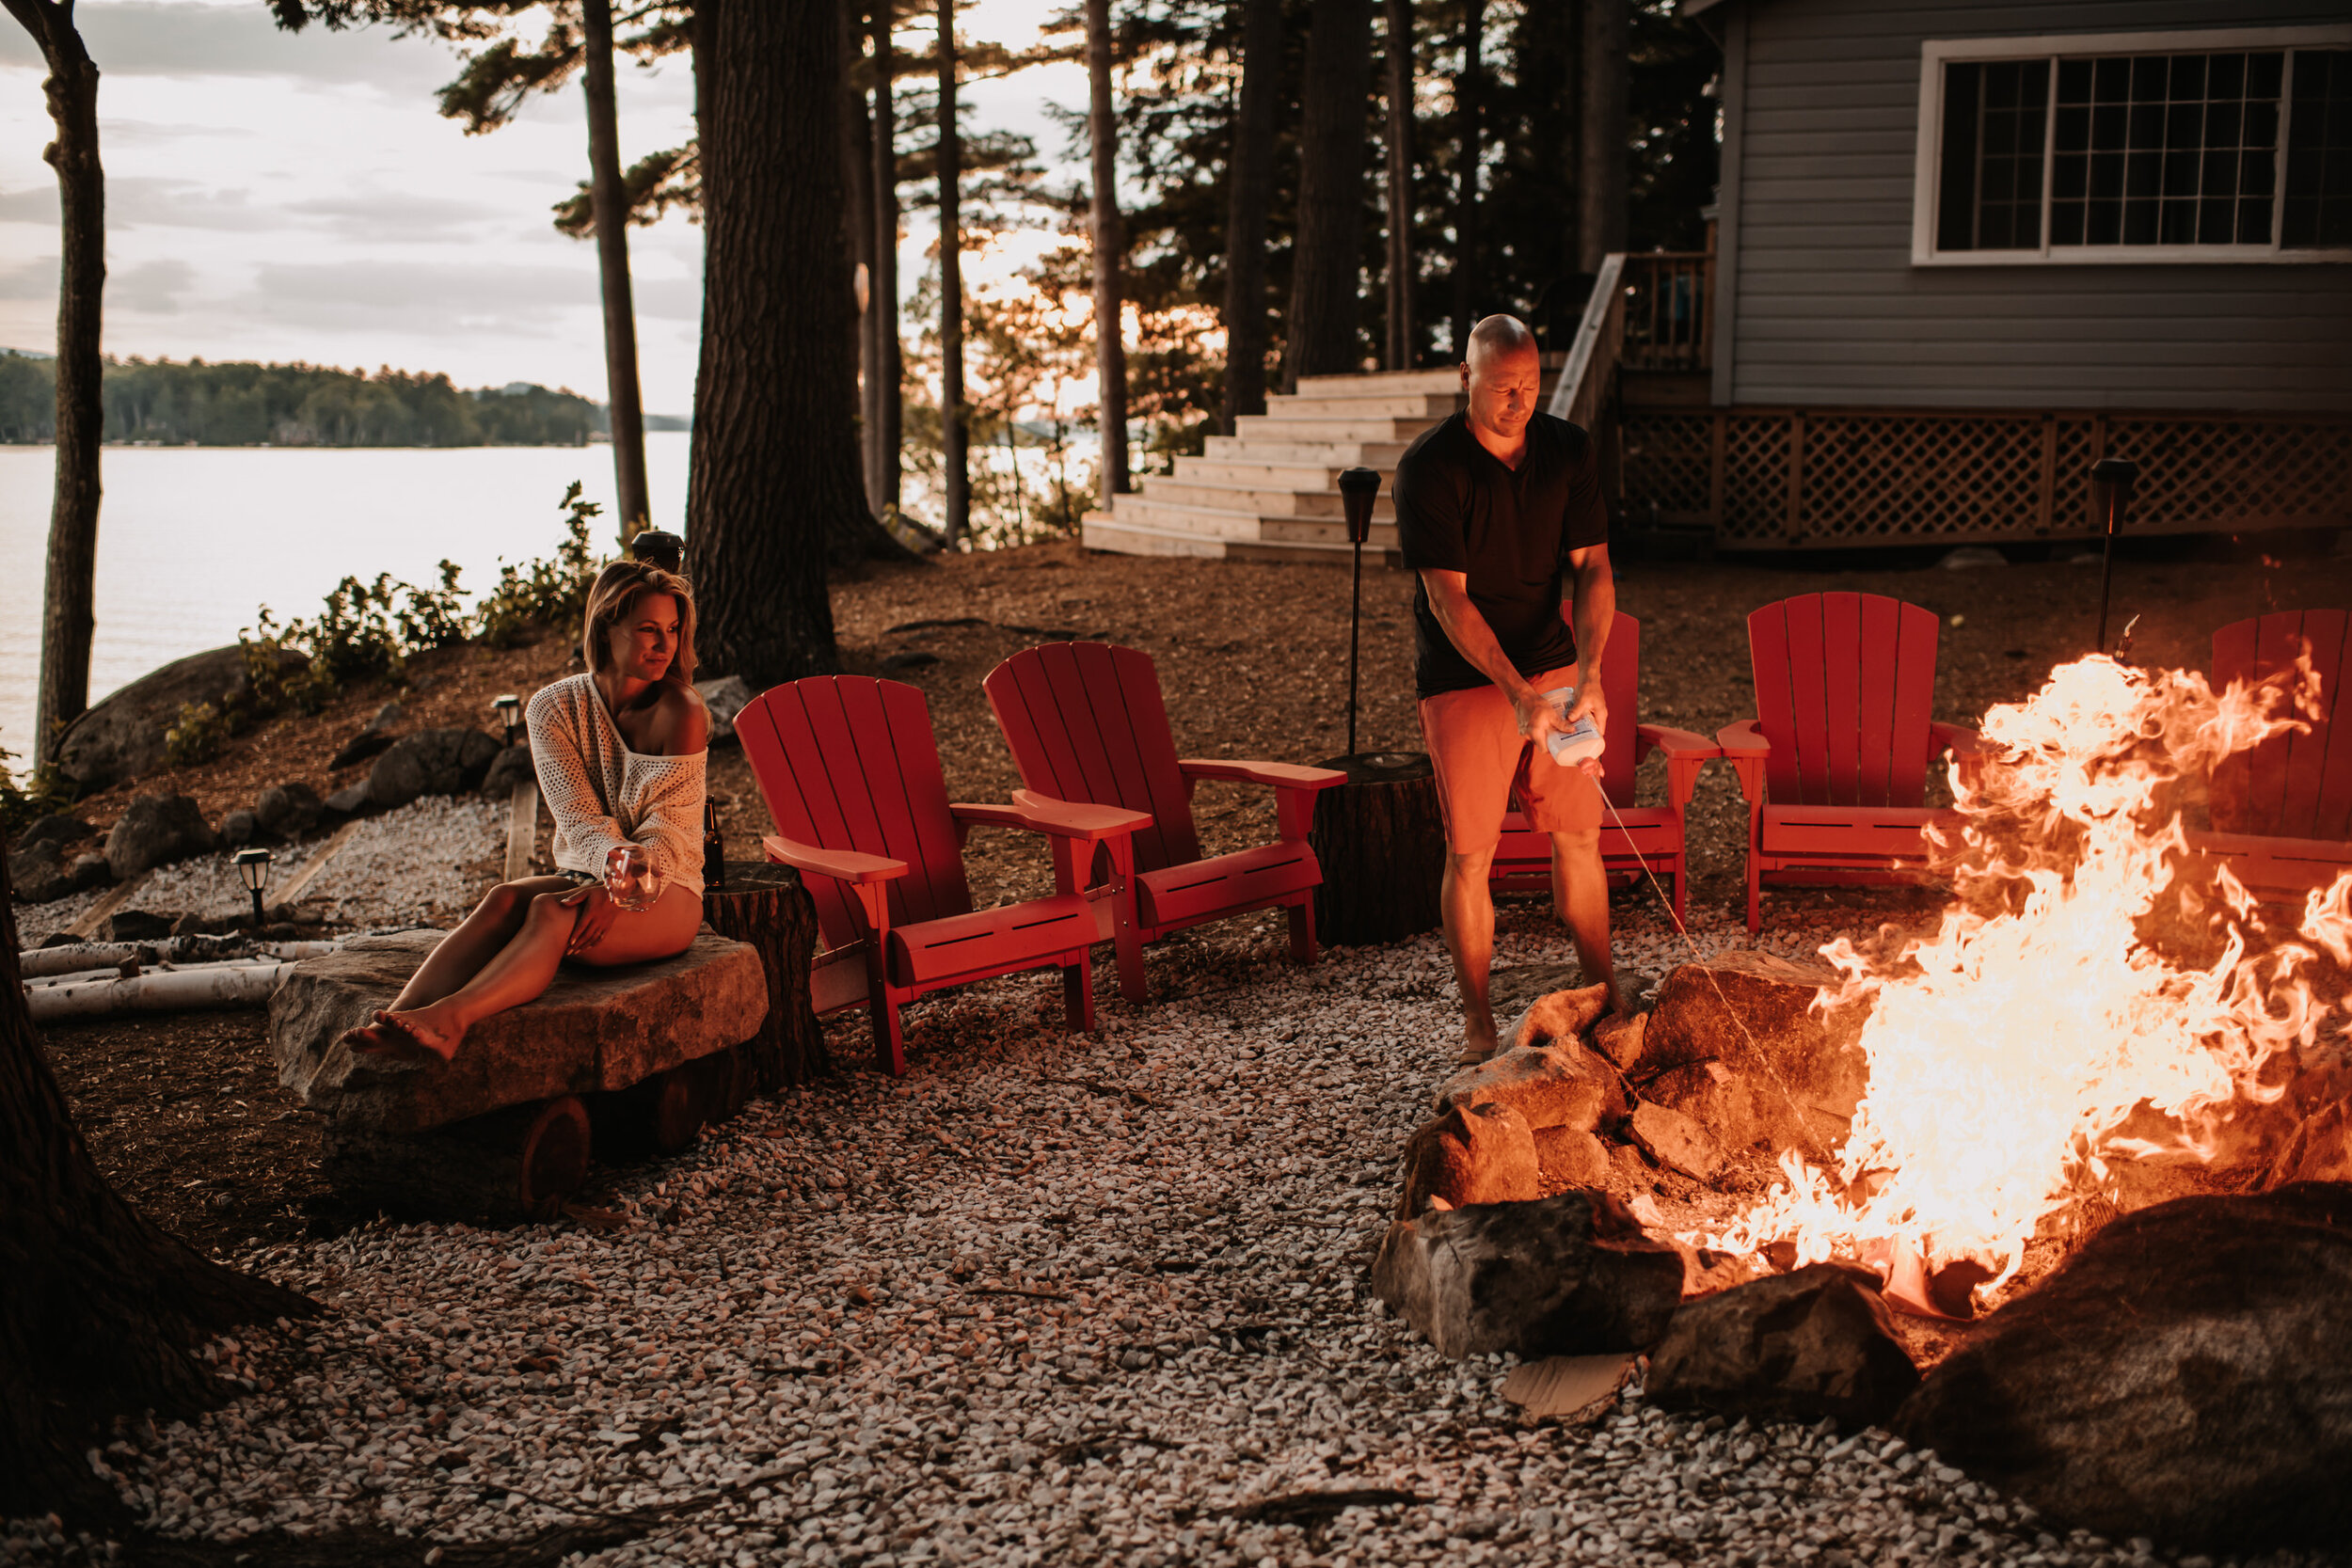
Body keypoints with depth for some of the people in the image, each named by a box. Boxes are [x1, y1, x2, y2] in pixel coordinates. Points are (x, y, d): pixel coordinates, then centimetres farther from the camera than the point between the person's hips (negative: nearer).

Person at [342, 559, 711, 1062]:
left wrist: (616, 889, -31)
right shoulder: (554, 707, -1)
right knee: (504, 899, -30)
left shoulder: (680, 711, -11)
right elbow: (577, 816, -11)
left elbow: (670, 830, -13)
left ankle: (449, 1020, -60)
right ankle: (399, 1020, -51)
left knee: (550, 911, -34)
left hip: (667, 893, -4)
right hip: (585, 874, 4)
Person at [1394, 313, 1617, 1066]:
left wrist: (1588, 675, -19)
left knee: (1579, 835, 9)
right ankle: (1478, 1020, 13)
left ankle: (1604, 994, 24)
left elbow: (1592, 569, -3)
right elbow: (1449, 598, -20)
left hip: (1555, 666, 4)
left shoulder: (1569, 451, 0)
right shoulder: (1429, 467, -15)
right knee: (1470, 854, 0)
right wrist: (1517, 693, -29)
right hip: (1465, 678, -4)